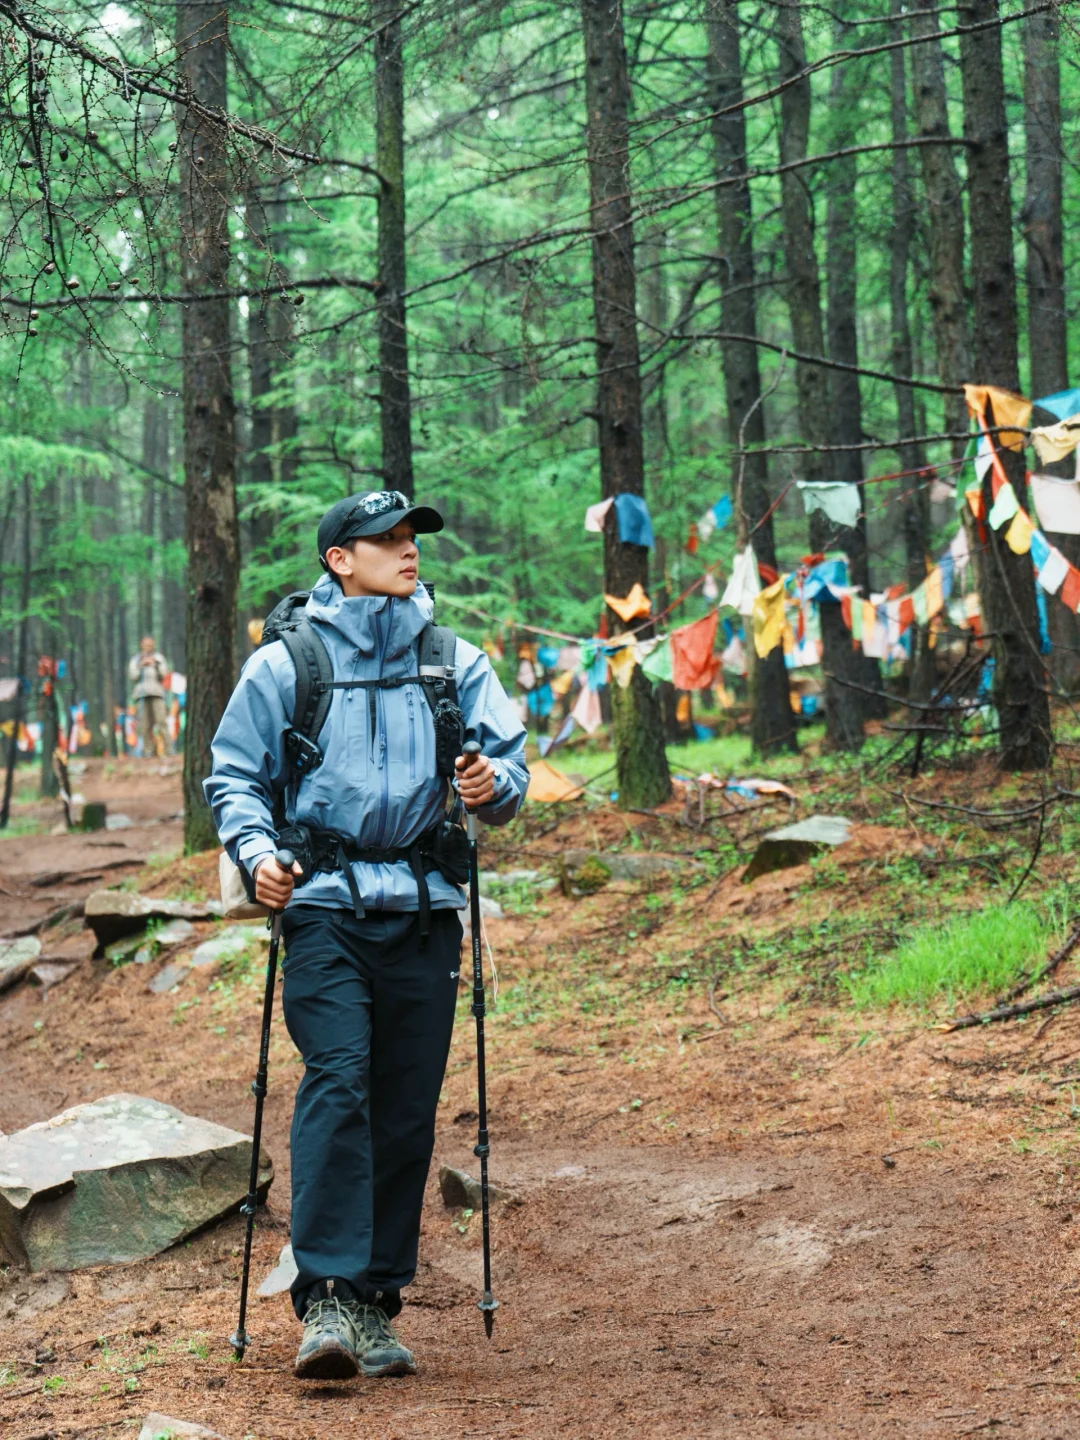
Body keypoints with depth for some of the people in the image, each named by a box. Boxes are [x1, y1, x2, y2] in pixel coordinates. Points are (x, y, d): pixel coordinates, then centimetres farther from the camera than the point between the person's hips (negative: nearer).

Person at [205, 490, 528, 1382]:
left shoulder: (457, 662, 13)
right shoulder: (284, 663, 5)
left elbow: (512, 762, 12)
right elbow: (234, 777, 9)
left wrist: (496, 784, -11)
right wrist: (256, 851, -9)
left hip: (424, 908, 3)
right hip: (325, 904, -3)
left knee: (407, 1107, 3)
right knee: (337, 1081, -18)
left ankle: (378, 1304, 14)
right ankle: (327, 1301, -18)